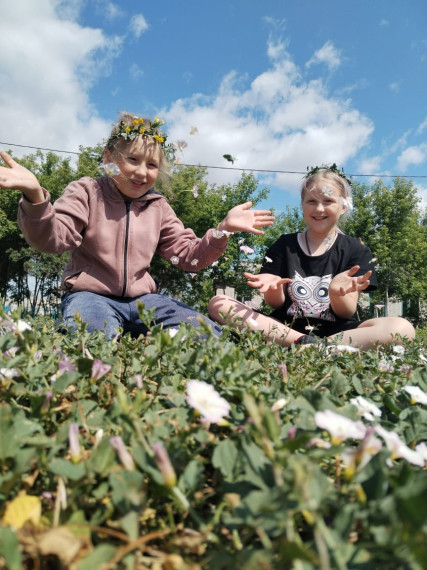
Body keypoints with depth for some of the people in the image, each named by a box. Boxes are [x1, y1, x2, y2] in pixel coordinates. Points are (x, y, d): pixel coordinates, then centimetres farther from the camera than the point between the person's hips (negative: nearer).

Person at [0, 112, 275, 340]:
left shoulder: (158, 207, 11)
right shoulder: (86, 192, 0)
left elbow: (189, 256, 10)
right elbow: (52, 238, -15)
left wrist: (223, 229, -6)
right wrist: (36, 197, -36)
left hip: (142, 299, 5)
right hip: (91, 295, -5)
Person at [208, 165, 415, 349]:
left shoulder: (356, 251, 5)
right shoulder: (284, 245, 8)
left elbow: (347, 313, -2)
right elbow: (276, 304, 6)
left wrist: (337, 292, -26)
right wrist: (273, 288, -19)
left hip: (335, 331, -1)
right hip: (284, 327, 2)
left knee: (402, 327, -27)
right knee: (218, 304, -20)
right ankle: (304, 343, -29)